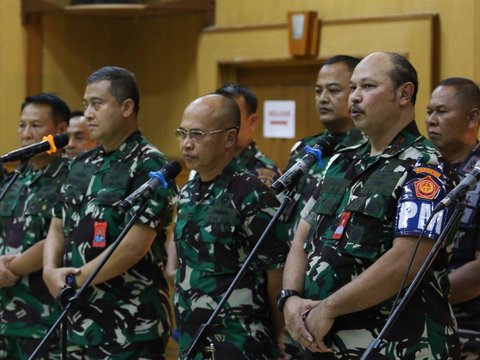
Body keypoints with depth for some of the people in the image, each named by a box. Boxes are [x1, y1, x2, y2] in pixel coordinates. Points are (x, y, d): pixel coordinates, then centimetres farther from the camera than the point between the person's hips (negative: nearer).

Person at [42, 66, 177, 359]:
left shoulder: (149, 166, -10)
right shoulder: (82, 165, 14)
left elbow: (135, 245, -18)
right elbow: (58, 227, 16)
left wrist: (76, 280, -12)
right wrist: (51, 271, -4)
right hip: (78, 320, 7)